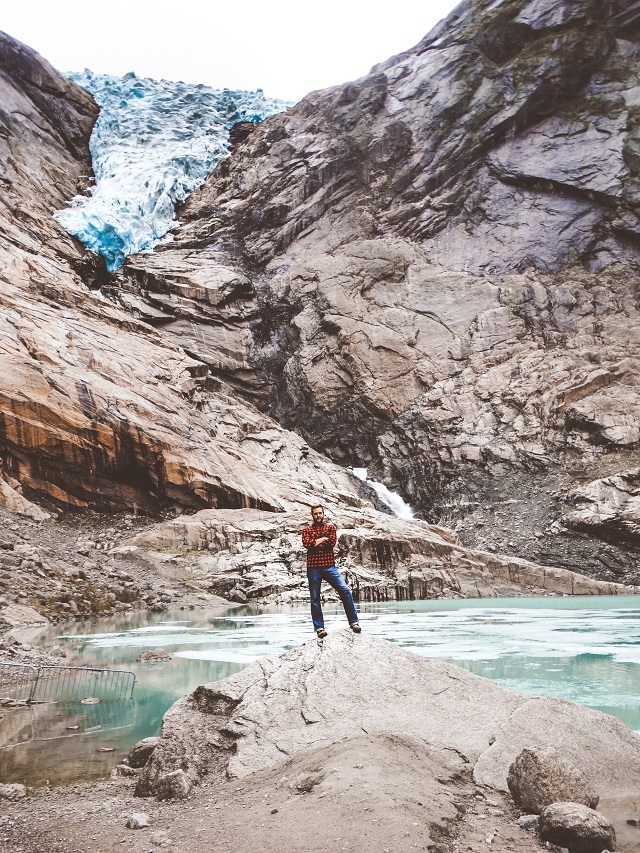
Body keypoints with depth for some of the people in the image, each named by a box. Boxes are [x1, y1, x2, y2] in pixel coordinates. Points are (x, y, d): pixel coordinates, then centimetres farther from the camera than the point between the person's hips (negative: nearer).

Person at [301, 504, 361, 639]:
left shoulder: (331, 527, 13)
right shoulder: (307, 530, 13)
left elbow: (332, 542, -5)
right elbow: (306, 543, -8)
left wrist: (315, 543, -3)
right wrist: (322, 539, -7)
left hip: (329, 566, 0)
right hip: (313, 567, 0)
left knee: (345, 591, -11)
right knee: (315, 598, 2)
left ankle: (353, 622, -5)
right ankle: (319, 628, 9)